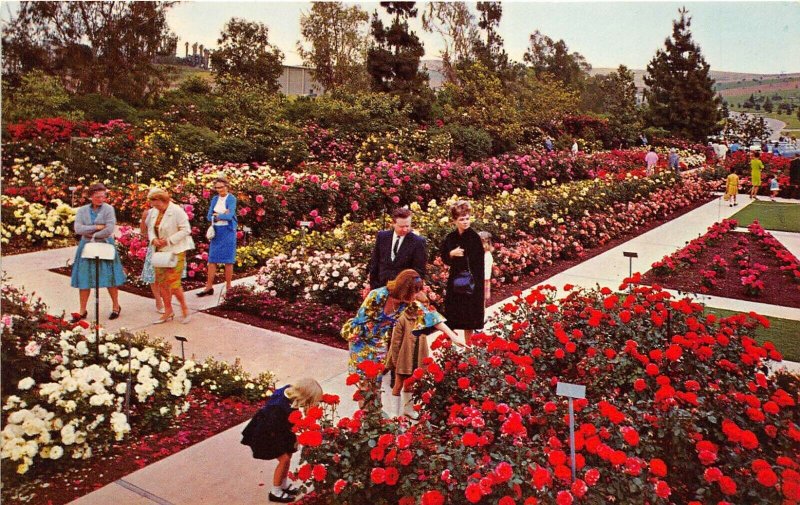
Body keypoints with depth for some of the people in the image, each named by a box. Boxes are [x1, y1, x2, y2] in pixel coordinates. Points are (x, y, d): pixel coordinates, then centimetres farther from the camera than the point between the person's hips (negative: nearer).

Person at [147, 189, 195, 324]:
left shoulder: (177, 211, -14)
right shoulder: (156, 212, 8)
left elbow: (185, 230, -16)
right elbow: (151, 228, 16)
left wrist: (169, 241, -20)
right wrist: (153, 239, -6)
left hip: (175, 251, -7)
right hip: (160, 251, 8)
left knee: (173, 283, -9)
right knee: (162, 282, 8)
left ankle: (184, 308, 12)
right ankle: (168, 312, 19)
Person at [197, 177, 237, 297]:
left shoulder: (231, 199, -6)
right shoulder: (215, 199, 10)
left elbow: (229, 216, -18)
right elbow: (209, 216, 5)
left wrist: (216, 215, -5)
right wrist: (222, 215, -12)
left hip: (228, 231, -5)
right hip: (216, 231, 5)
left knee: (228, 260, 1)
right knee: (212, 259, 4)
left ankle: (228, 287, 9)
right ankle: (209, 287, 7)